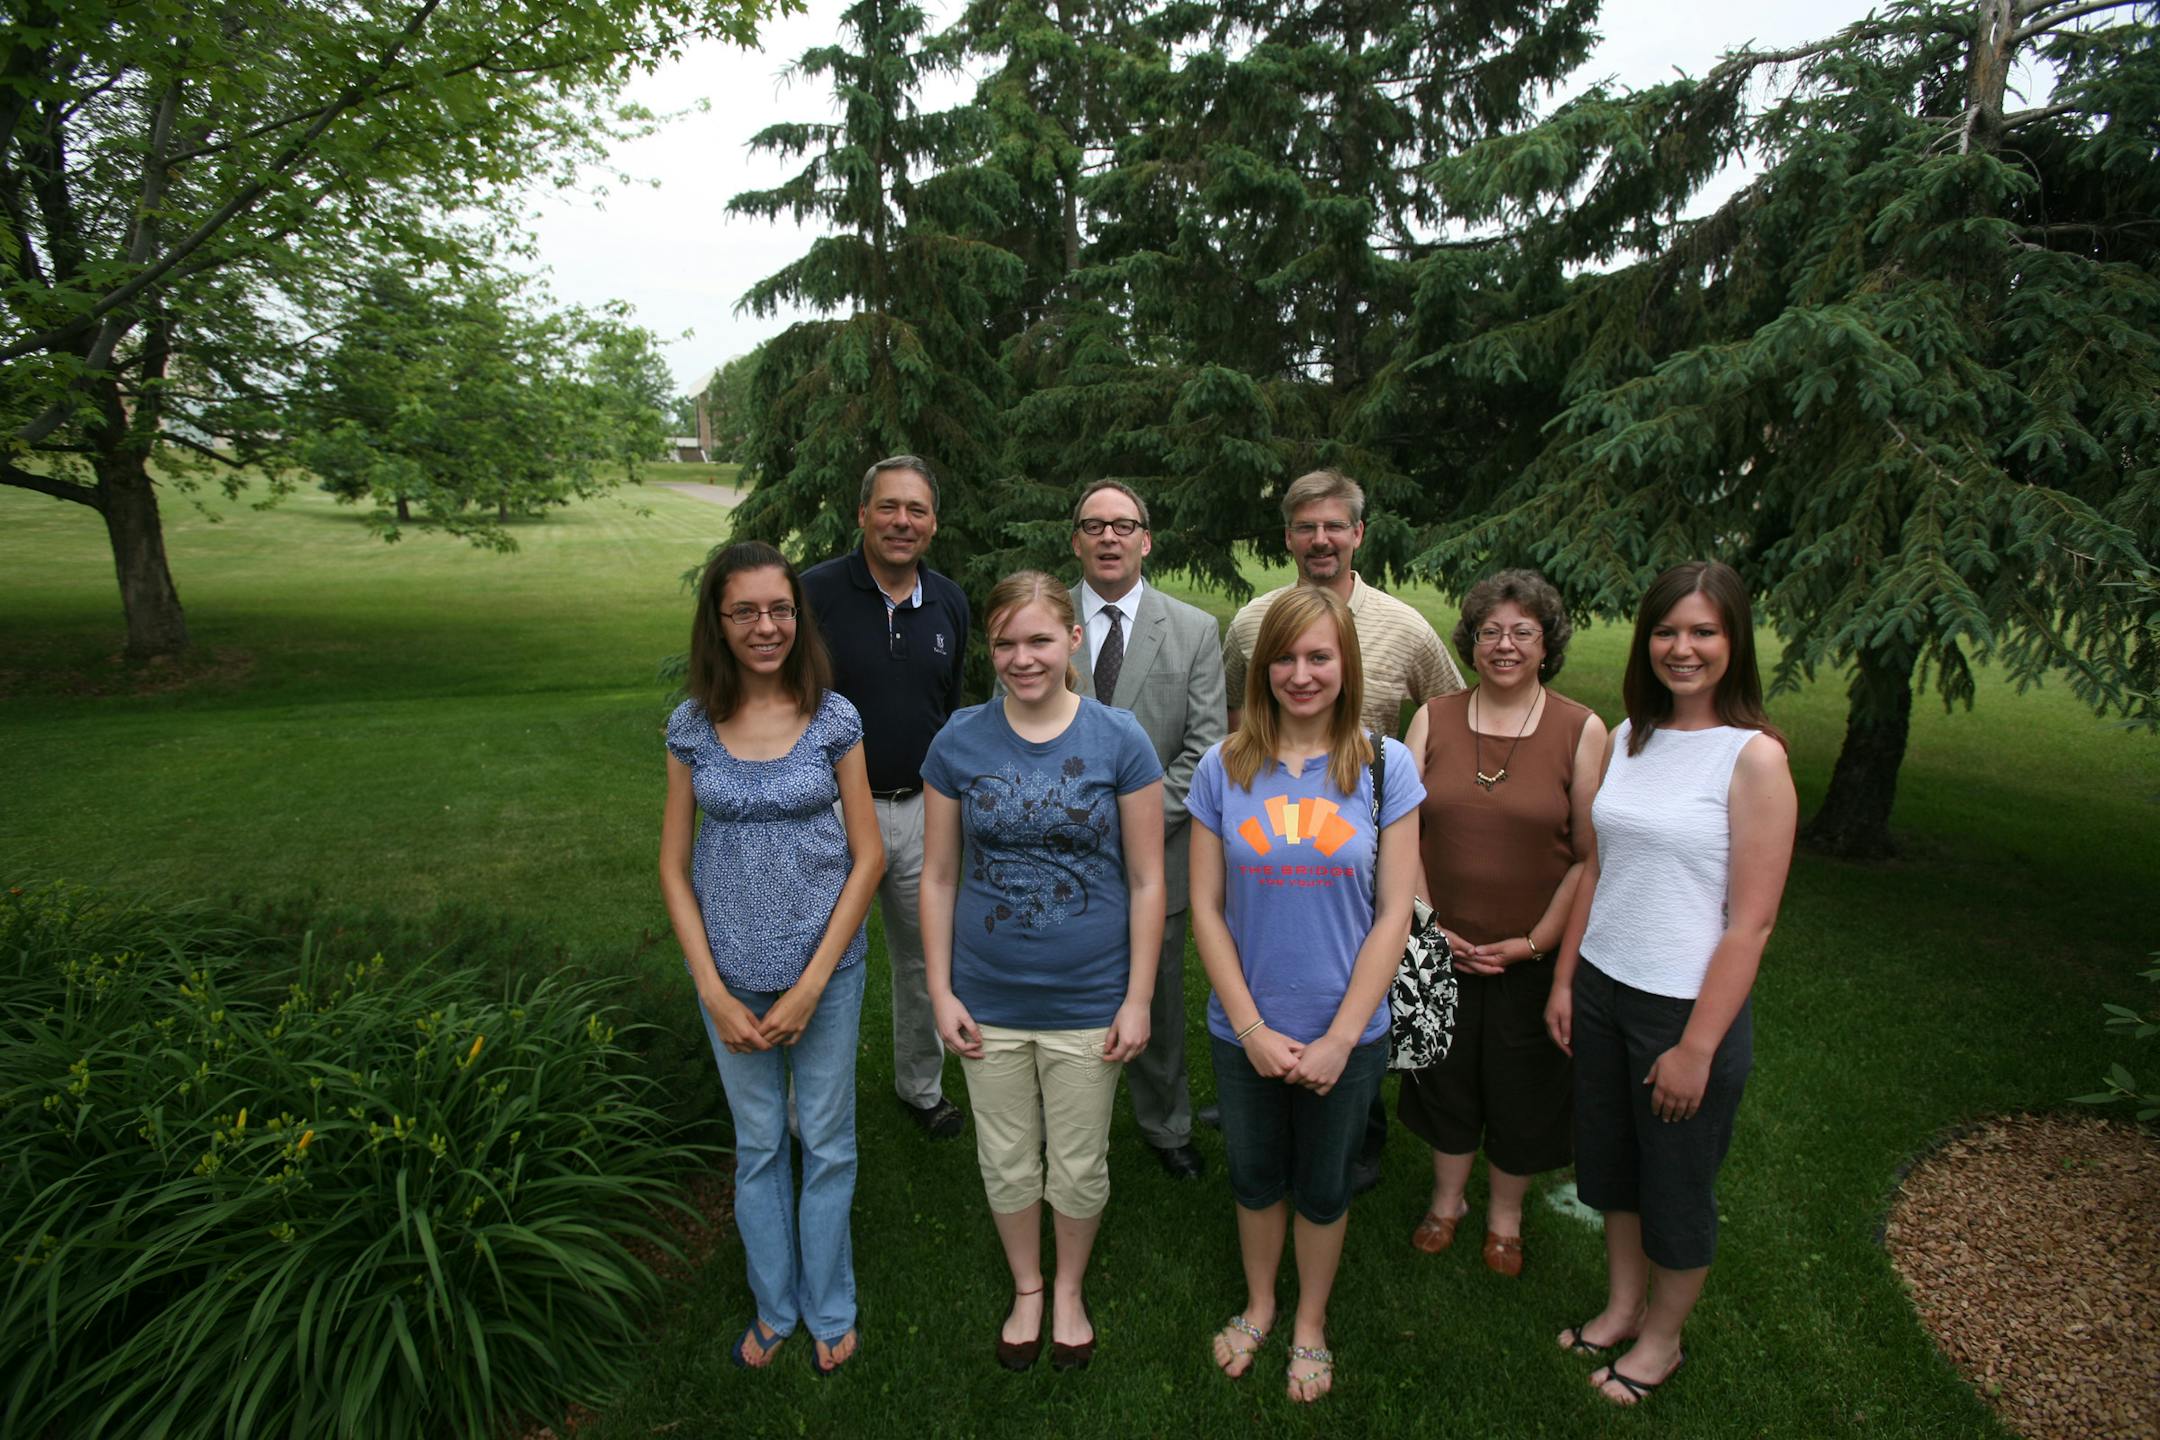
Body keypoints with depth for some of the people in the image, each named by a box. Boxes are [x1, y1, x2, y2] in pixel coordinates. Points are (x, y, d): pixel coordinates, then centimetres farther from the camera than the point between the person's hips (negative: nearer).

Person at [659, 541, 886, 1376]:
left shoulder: (833, 719, -9)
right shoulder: (693, 727, -4)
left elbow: (868, 856, -8)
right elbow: (674, 866, 0)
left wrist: (811, 985, -11)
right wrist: (714, 992, -7)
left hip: (825, 970, -1)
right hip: (732, 976, 2)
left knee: (827, 1144, 13)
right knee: (758, 1145, 18)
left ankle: (829, 1310, 37)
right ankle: (774, 1306, 41)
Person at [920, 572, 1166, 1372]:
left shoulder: (1119, 741, -10)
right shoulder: (959, 743, -5)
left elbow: (1147, 881, -6)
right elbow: (938, 876, 1)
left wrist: (1138, 1000, -7)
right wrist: (940, 992, -1)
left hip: (1089, 1002, -1)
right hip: (989, 1002, 2)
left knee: (1079, 1167, 16)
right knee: (1007, 1163, 18)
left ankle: (1070, 1290, 45)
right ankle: (1026, 1289, 46)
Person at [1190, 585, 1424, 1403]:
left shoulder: (1386, 767, -9)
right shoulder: (1224, 768, -7)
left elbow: (1393, 914, -8)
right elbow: (1205, 909, -5)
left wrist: (1339, 1038, -11)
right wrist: (1251, 1028, -10)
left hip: (1347, 1035, -1)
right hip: (1244, 1033, 1)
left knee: (1323, 1186, 20)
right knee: (1255, 1177, 22)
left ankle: (1310, 1324, 46)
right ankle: (1258, 1306, 49)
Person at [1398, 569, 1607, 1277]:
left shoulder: (1582, 729, -7)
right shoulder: (1434, 718, -2)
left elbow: (1592, 854, -7)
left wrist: (1535, 940, -11)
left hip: (1534, 955, -1)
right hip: (1441, 948, 2)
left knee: (1522, 1088, 15)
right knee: (1445, 1076, 17)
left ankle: (1505, 1217, 40)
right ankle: (1447, 1199, 42)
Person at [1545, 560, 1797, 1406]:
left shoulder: (1753, 756, -14)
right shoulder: (1626, 739, 3)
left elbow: (1750, 923, -16)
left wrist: (1697, 1046, -16)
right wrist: (1564, 980, 7)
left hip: (1687, 1003, -5)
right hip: (1601, 987, 5)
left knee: (1677, 1182, 14)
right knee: (1608, 1158, 21)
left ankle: (1661, 1338, 38)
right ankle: (1621, 1305, 44)